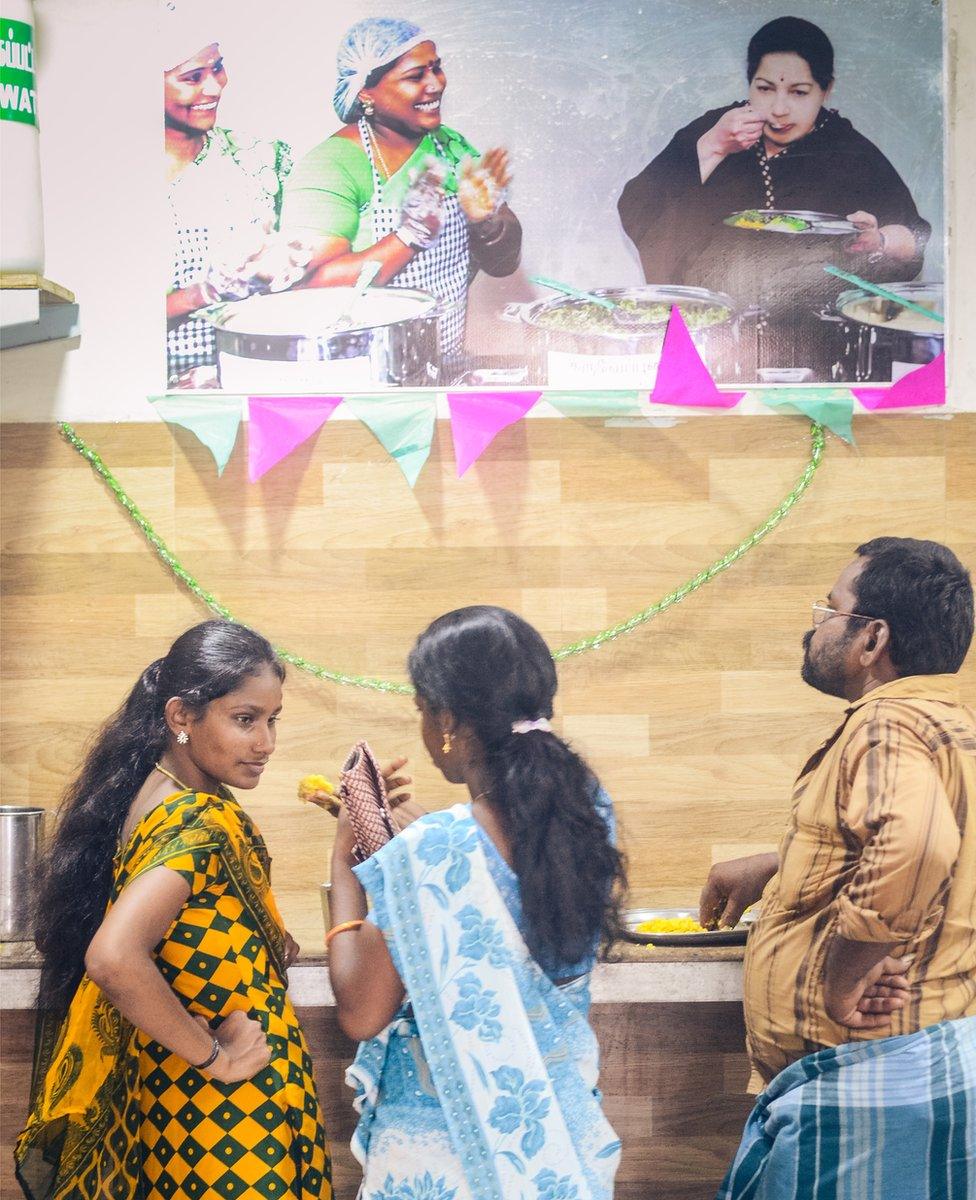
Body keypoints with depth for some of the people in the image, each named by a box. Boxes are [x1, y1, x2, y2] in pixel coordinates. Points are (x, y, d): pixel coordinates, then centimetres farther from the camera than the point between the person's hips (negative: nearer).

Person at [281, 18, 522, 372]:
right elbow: (313, 286, -17)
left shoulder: (451, 147, 10)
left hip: (446, 369, 4)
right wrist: (412, 236, -23)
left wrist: (485, 221, -9)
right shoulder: (329, 166, -8)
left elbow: (503, 263, 11)